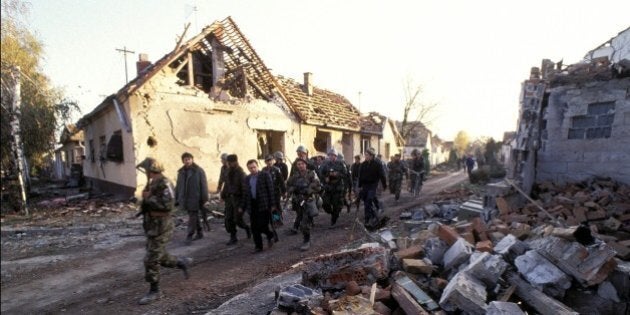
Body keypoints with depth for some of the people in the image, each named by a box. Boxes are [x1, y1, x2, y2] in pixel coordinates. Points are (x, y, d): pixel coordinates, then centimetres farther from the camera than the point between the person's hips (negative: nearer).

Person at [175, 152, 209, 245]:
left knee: (192, 217, -3)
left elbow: (204, 185, -10)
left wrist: (204, 199, -12)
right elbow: (178, 186, 13)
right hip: (185, 199, 5)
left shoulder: (199, 171, -8)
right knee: (195, 216, 16)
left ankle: (189, 236, 4)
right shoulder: (181, 172, 8)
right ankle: (199, 233, 30)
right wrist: (177, 198, 10)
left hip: (195, 199, -5)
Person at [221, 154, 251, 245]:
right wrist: (223, 195, 10)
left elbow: (244, 188, -15)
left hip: (238, 198, -7)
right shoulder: (229, 173, 11)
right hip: (229, 198, 7)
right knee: (228, 219, 3)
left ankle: (247, 228, 23)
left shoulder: (241, 173, -12)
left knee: (237, 220, -6)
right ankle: (233, 237, 15)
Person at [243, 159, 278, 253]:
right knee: (254, 228, 6)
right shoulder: (247, 178, 13)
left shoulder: (265, 175, -3)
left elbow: (271, 190, -5)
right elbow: (245, 194, 17)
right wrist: (243, 207, 14)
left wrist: (273, 204, -9)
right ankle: (258, 246, 19)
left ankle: (270, 236, 22)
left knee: (262, 226, -9)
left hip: (263, 204, -5)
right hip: (252, 205, 5)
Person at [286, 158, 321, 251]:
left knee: (305, 224, -10)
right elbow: (288, 188, 12)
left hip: (308, 202, -5)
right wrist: (293, 189, -10)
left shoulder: (311, 174, -5)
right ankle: (307, 239, 33)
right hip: (297, 202, 5)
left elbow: (318, 187, -10)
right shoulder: (294, 176, 8)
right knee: (302, 222, 16)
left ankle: (307, 241, 5)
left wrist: (308, 190, -22)